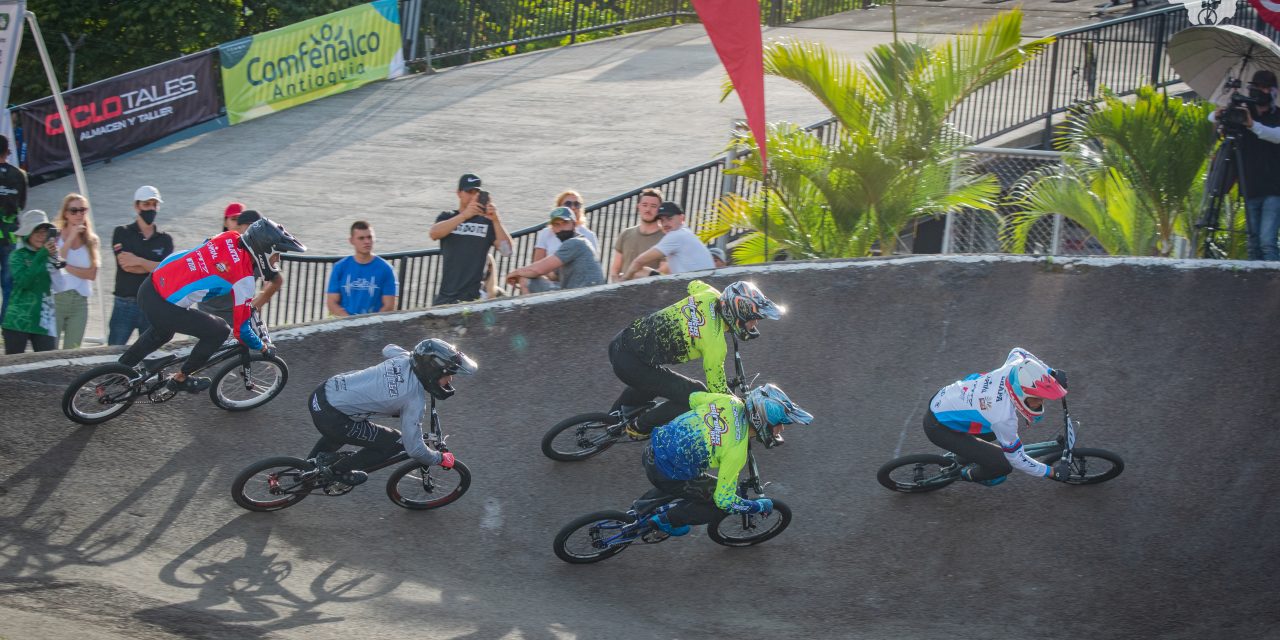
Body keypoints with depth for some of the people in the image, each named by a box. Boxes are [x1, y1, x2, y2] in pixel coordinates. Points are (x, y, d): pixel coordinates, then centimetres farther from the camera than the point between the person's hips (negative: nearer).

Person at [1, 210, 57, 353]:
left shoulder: (49, 255, 10)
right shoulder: (18, 255, 0)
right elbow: (24, 281, -16)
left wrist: (55, 255, -16)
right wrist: (41, 256, -17)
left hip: (45, 323, 3)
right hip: (19, 321, -3)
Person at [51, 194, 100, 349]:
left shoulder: (92, 241, 8)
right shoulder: (55, 236, -1)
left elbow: (92, 274, 0)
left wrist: (67, 267, -10)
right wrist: (71, 238, -14)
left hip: (80, 301, 3)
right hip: (56, 299, -3)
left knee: (72, 352, 6)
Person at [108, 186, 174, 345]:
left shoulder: (165, 240, 11)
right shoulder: (122, 233, 6)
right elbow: (126, 265, -9)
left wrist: (139, 261, -11)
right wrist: (153, 266, -5)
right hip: (125, 304, -2)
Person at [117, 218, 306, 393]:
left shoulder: (228, 238, 3)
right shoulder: (244, 280, -15)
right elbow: (242, 330, -8)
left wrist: (248, 303, 35)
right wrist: (264, 349, 12)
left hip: (150, 286, 8)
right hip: (164, 308, -8)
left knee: (161, 332, 37)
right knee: (219, 330, 6)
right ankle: (180, 379, 18)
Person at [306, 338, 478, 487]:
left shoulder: (403, 358, 2)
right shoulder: (415, 400, -18)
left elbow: (388, 349, 28)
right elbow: (414, 449, -13)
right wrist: (441, 459, 5)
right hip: (330, 418, -8)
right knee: (395, 442, 3)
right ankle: (338, 470, 15)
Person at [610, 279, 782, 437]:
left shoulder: (709, 296, -1)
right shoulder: (715, 343, -21)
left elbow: (694, 285, 26)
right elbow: (718, 388, -8)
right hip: (630, 363, -9)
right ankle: (639, 429, 11)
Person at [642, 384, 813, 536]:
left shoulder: (731, 402, -7)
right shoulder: (736, 450, -24)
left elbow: (694, 398, 14)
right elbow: (724, 500, -16)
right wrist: (760, 506, -1)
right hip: (666, 476, -7)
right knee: (723, 506, 5)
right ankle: (667, 520, 13)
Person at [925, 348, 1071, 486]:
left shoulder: (1012, 369, -20)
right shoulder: (1003, 418, -36)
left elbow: (1017, 352, 9)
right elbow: (1016, 459, -18)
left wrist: (1050, 372, 4)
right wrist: (1052, 472, -10)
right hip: (938, 427, -8)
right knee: (1003, 465, -12)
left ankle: (966, 454, 35)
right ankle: (971, 474, 18)